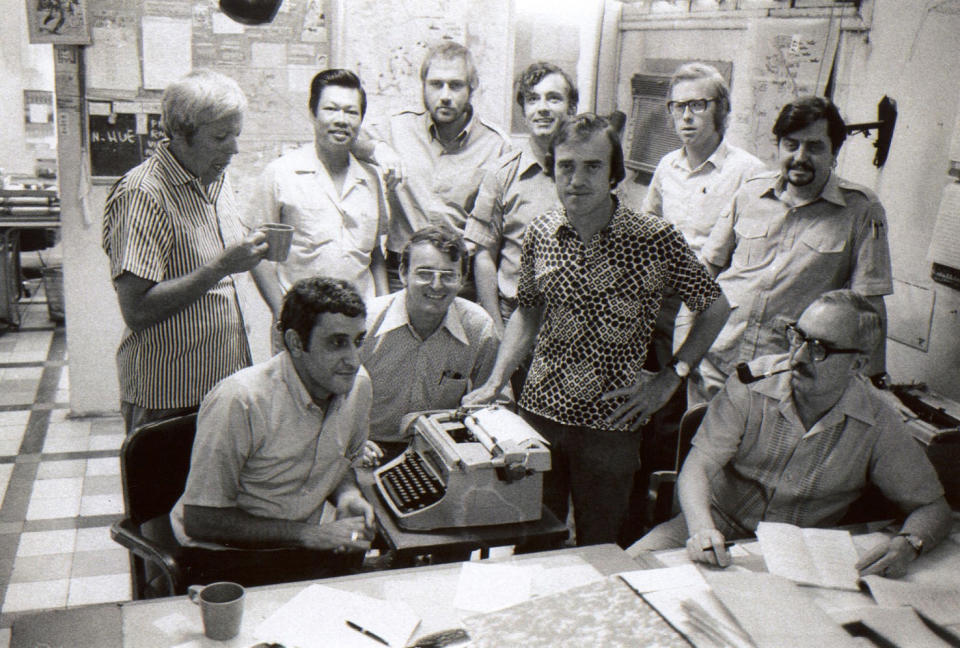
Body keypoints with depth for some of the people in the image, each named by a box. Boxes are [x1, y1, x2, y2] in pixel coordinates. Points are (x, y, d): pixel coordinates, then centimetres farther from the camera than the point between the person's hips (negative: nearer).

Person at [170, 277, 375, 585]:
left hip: (300, 548, 7)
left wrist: (348, 495, -6)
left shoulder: (358, 384, -3)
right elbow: (200, 521, -19)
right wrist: (310, 534, -22)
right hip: (224, 554, -6)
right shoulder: (241, 401, -24)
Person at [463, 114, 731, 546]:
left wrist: (669, 378, -5)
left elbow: (714, 307, 0)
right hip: (539, 412, 3)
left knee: (597, 549, 11)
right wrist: (495, 383, 4)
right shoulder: (540, 233, -1)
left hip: (611, 420, -2)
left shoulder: (654, 239, -11)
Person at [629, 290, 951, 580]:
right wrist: (702, 528, -37)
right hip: (719, 524, -2)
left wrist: (908, 544, -25)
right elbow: (699, 466, -17)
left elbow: (933, 506, -2)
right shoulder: (751, 384, -14)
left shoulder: (877, 423, -11)